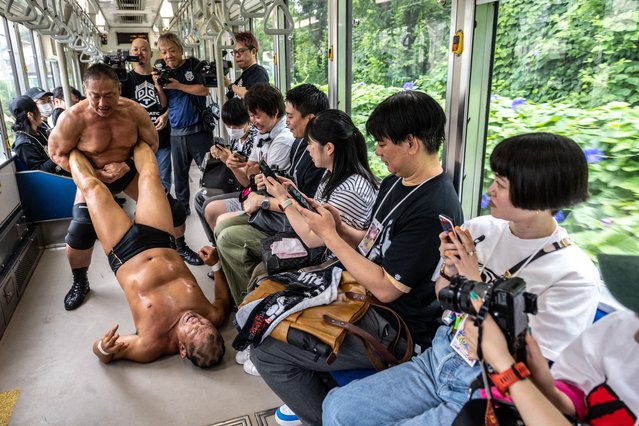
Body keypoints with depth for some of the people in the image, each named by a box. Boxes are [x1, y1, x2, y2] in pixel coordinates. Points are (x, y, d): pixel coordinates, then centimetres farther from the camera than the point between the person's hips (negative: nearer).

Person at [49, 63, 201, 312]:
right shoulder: (73, 118, -27)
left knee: (173, 209, -1)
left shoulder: (134, 111, -20)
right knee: (79, 233, -12)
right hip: (92, 177, -2)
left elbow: (151, 143, -5)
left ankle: (180, 248, 30)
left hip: (130, 170, 2)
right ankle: (80, 283, 15)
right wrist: (95, 174, -22)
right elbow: (57, 153, -14)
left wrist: (128, 165, -19)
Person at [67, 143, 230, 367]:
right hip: (161, 243, 3)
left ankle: (73, 145, 39)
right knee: (150, 173, 7)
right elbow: (224, 300, -4)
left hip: (124, 254, -2)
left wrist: (104, 350, -43)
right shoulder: (213, 316, -28)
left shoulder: (152, 346, -36)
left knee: (91, 186, 4)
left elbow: (103, 353, -22)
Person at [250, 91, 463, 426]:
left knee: (266, 350, -12)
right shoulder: (394, 183, 5)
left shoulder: (433, 210, -26)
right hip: (365, 295, 10)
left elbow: (386, 288, -24)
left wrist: (330, 235, -18)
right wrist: (339, 226, -7)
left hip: (396, 329, -10)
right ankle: (308, 396, 31)